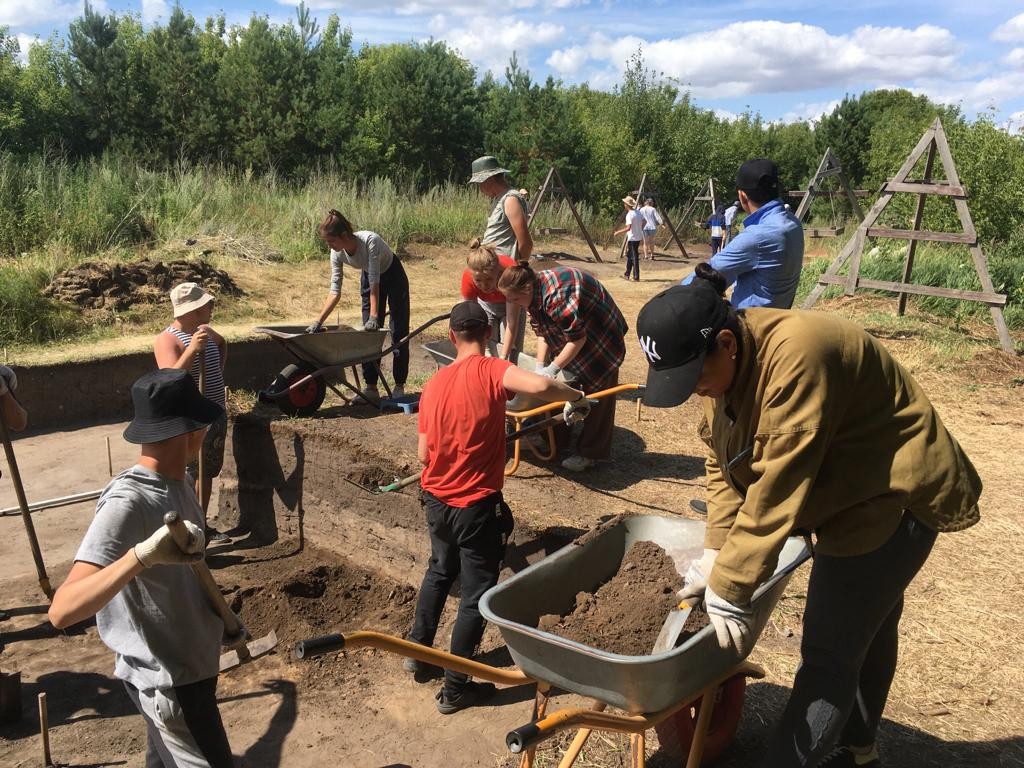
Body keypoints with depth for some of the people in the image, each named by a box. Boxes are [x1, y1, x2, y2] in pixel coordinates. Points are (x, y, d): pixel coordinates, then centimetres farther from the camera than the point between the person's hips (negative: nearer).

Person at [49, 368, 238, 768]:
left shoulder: (177, 481, -5)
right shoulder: (127, 504, -30)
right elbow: (62, 611, -38)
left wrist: (217, 618, 19)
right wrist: (143, 554, -52)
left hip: (189, 664, 8)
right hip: (168, 681, -8)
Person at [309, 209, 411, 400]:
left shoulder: (370, 241, -38)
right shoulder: (337, 254, -21)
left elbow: (375, 282, -36)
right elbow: (335, 291, -20)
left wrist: (374, 316, -38)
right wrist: (318, 321, -27)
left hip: (393, 275, -5)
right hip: (369, 278, 5)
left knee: (399, 331, -3)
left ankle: (399, 387, 4)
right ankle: (371, 388, 5)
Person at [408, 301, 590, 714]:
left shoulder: (434, 385, 1)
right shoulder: (491, 371, -15)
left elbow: (423, 454, 4)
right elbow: (540, 385, -35)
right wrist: (577, 399, -17)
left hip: (436, 499, 6)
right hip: (477, 506, -6)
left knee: (440, 570, 30)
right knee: (477, 594, 10)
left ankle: (418, 649, 42)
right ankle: (455, 688, 20)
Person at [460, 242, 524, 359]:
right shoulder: (468, 277, -35)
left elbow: (512, 323, -37)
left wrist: (503, 357, -40)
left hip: (511, 305, -1)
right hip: (486, 305, 1)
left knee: (512, 352, -5)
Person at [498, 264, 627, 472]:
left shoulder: (556, 296, -37)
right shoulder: (533, 293, -7)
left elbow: (578, 338, -31)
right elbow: (542, 333, -1)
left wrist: (552, 369, -24)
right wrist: (540, 367, -9)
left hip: (601, 338, -9)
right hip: (568, 335, 9)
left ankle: (589, 454, 4)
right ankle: (557, 437, 26)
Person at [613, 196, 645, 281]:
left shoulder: (629, 215, -18)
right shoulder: (639, 212, 7)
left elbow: (628, 228, -25)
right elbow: (642, 224, 13)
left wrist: (618, 232, -17)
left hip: (632, 238, -8)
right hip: (639, 237, 8)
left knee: (634, 257, -3)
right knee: (629, 255, 18)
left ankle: (636, 277, -1)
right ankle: (627, 274, 24)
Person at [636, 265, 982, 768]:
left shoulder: (796, 358, -35)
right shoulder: (721, 361, -7)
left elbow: (776, 490, -35)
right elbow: (721, 462, -5)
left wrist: (729, 589, -30)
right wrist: (717, 554, -13)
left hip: (892, 496, -9)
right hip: (853, 497, 9)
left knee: (829, 652, -6)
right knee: (866, 629, 25)